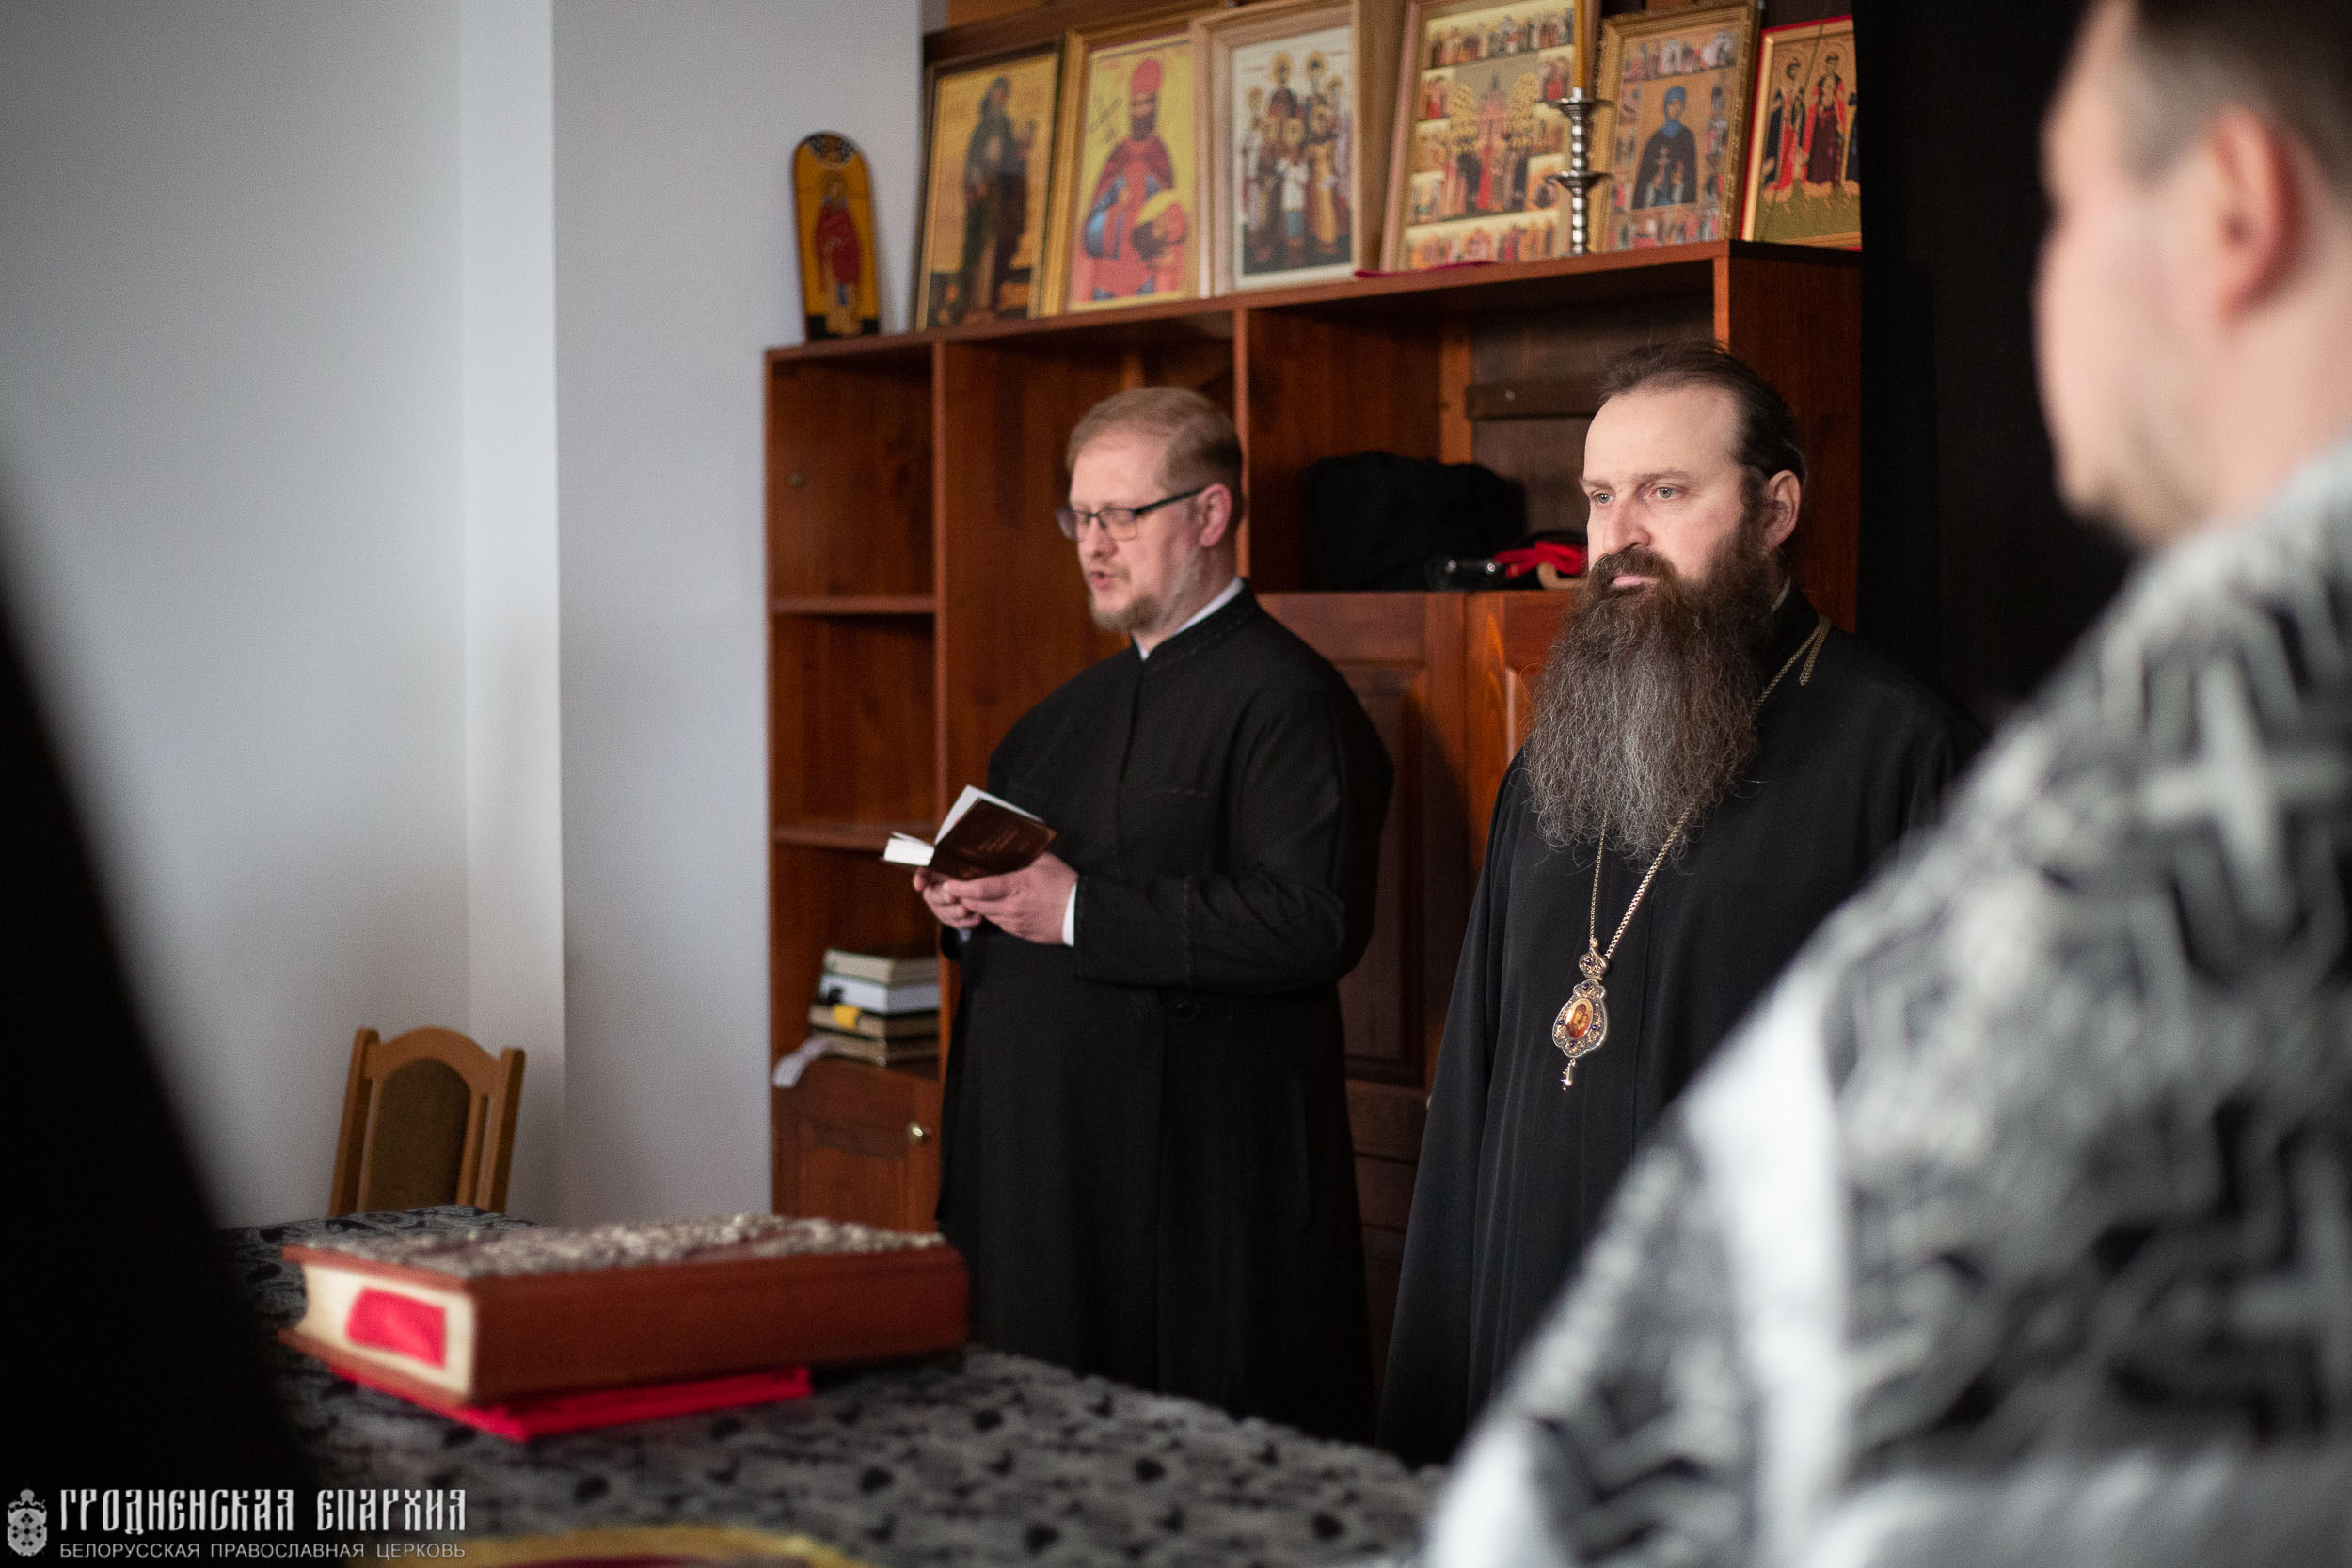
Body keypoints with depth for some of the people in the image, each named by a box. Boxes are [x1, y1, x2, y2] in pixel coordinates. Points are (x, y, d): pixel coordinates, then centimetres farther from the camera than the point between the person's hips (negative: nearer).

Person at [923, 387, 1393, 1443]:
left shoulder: (1286, 701, -9)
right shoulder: (1075, 710, 19)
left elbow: (1313, 921, -21)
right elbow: (1022, 862, 29)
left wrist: (1080, 914, -20)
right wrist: (971, 902, 3)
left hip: (1195, 1185, -8)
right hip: (1040, 1162, 8)